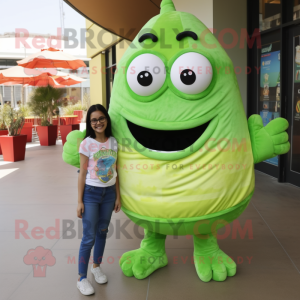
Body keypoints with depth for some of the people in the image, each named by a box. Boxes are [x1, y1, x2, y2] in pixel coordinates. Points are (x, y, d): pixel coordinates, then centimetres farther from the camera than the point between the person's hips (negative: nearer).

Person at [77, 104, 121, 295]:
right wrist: (79, 201, -8)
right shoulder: (87, 143, -9)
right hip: (91, 193, -4)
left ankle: (96, 267, 36)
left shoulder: (113, 142, 2)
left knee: (102, 232, 16)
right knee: (89, 237, -1)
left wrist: (118, 196, 7)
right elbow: (82, 174, -8)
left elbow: (115, 171, 7)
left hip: (109, 193, 4)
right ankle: (82, 279, 11)